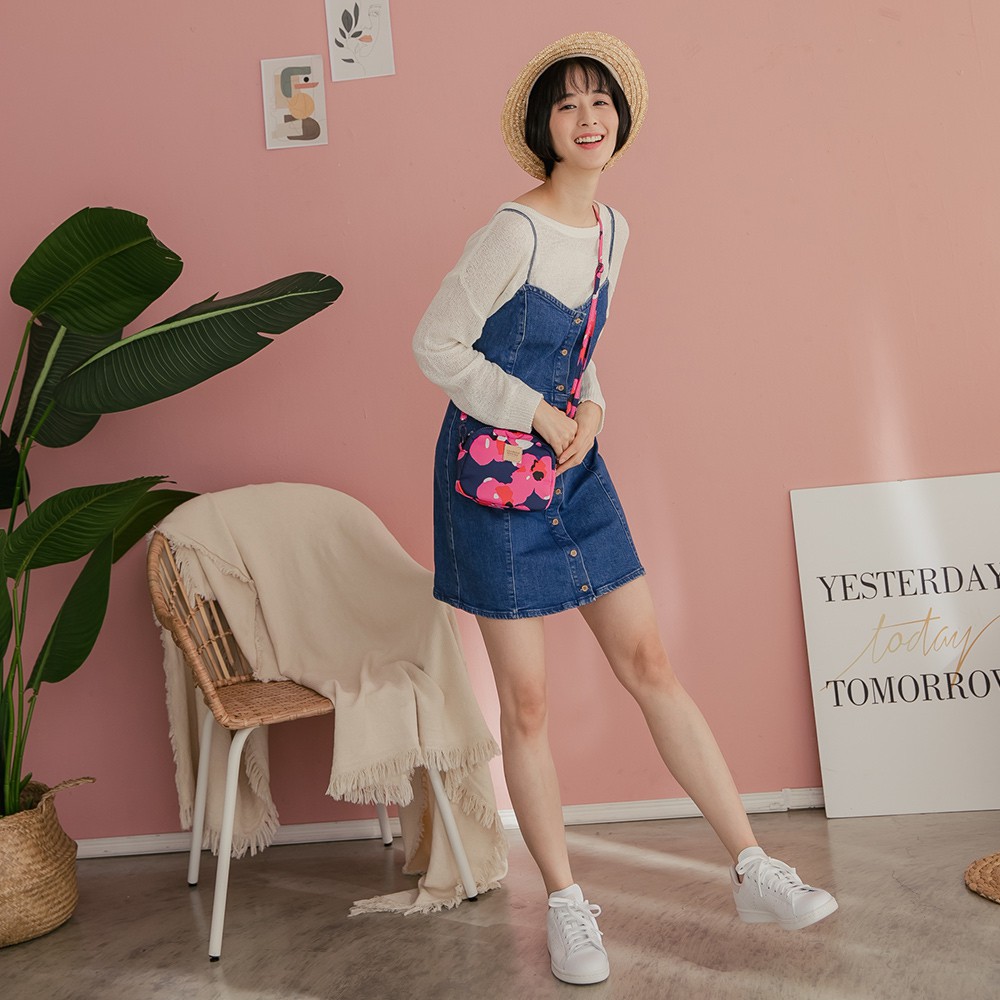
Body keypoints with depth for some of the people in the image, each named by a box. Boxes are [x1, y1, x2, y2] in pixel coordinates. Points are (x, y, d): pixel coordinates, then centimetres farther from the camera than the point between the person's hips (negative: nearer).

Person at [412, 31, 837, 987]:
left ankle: (753, 870, 14)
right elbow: (435, 344, -13)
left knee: (649, 663, 6)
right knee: (525, 699, 1)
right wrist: (540, 414, -14)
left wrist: (590, 410, -1)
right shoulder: (515, 229, -15)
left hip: (575, 470, 6)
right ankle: (566, 904, 17)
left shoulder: (612, 228, 8)